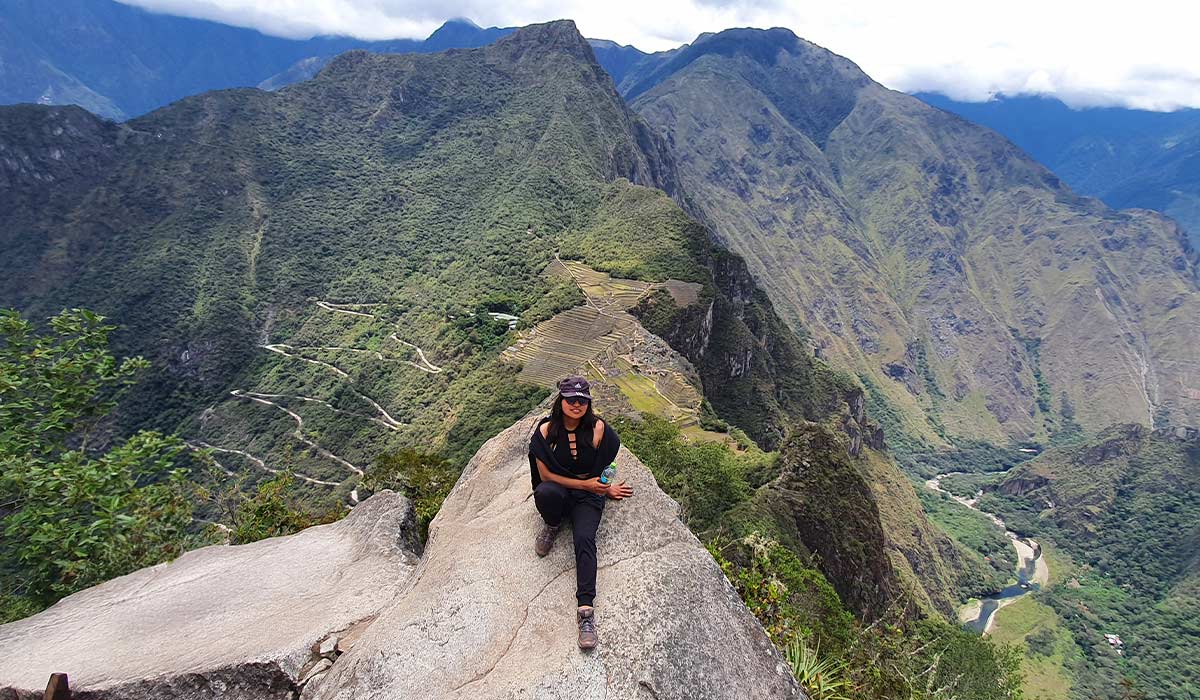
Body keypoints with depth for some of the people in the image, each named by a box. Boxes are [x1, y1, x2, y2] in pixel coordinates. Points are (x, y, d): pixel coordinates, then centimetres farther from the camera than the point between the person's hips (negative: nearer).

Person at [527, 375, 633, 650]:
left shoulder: (597, 428, -8)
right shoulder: (546, 429, -9)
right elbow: (545, 475, -8)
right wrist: (585, 484, -12)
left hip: (588, 496, 0)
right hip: (556, 491, 0)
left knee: (584, 540, -26)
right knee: (545, 492, -36)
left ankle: (586, 608, -31)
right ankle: (552, 526, -2)